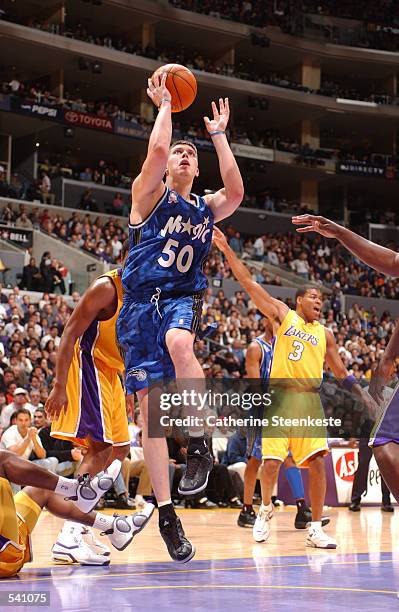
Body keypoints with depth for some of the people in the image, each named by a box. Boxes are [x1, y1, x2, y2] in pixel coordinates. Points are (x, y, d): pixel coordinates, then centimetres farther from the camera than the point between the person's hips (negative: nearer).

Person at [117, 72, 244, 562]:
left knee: (178, 343, -38)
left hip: (182, 297, 1)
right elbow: (157, 148, -11)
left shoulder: (206, 208, 15)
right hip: (141, 301, 0)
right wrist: (164, 105, 1)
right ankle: (166, 512, 0)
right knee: (149, 406, -5)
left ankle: (199, 444, -26)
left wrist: (218, 134, 0)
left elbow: (236, 193, -6)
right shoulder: (150, 194, 7)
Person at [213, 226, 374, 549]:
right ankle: (266, 509, 23)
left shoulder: (324, 333, 18)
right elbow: (249, 283, 1)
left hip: (310, 400, 3)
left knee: (317, 461, -7)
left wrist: (363, 395, 12)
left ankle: (315, 529, 2)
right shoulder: (282, 314, 8)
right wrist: (227, 250, -7)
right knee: (271, 462, -7)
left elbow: (340, 371, 24)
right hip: (280, 396, -3)